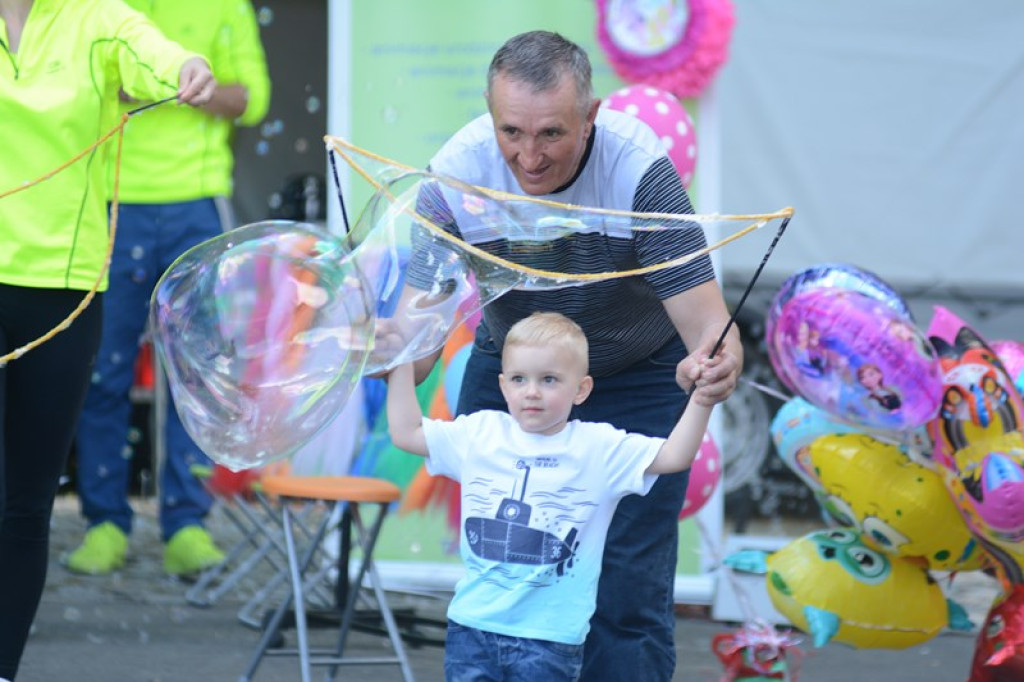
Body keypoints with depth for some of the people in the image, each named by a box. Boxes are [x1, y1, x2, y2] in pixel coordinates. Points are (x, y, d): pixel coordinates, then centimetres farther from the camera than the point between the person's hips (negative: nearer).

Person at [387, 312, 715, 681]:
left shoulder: (600, 449, -3)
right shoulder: (480, 433, 6)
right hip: (473, 623, 3)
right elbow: (405, 432, 12)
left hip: (550, 635, -3)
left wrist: (701, 400, -19)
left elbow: (674, 456, -7)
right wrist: (402, 364, 11)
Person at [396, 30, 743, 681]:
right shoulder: (456, 172, -25)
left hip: (640, 379, -2)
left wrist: (716, 363, -55)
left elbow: (709, 327, -32)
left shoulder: (640, 168, -32)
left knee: (627, 595, -8)